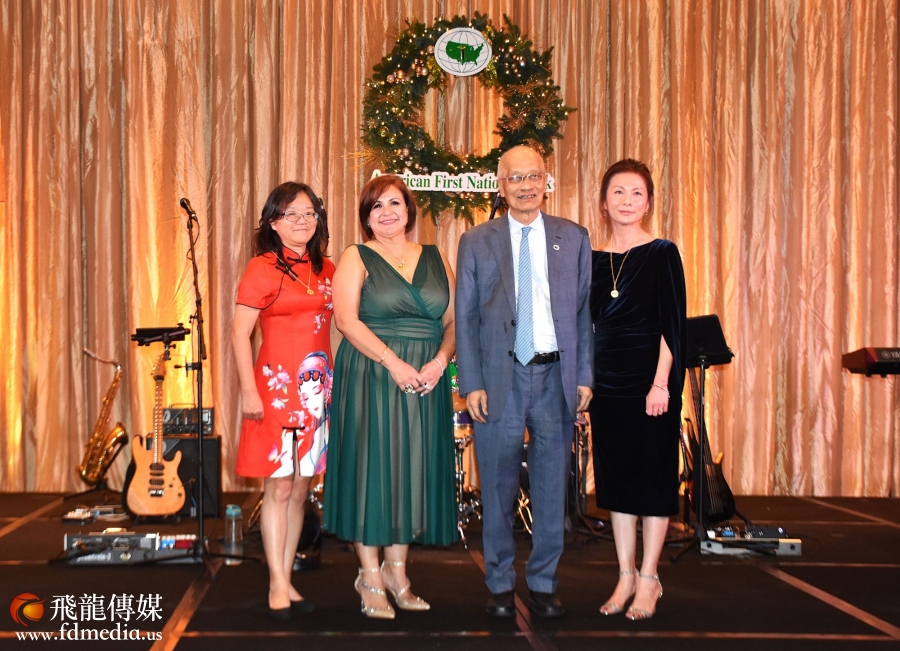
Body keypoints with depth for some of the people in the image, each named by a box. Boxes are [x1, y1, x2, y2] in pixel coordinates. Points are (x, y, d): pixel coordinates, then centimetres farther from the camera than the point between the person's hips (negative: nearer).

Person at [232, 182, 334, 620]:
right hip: (276, 387, -6)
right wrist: (248, 391, -17)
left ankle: (286, 580, 18)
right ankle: (278, 586, 6)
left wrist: (333, 384, 8)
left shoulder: (325, 269, 12)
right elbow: (239, 333, -10)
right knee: (279, 488, -2)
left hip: (317, 388, 6)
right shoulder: (262, 268, -6)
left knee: (301, 489, 9)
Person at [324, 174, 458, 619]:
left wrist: (440, 361, -10)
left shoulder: (435, 259, 12)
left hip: (425, 382, 4)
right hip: (371, 377, -4)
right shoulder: (356, 259, 1)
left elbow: (454, 320, 8)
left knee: (411, 469, 7)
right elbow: (346, 319, -11)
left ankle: (396, 571, 18)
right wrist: (393, 362, -20)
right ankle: (370, 577, 8)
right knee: (371, 467, -2)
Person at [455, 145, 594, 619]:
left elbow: (585, 311, 7)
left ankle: (543, 583, 21)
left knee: (551, 489, 8)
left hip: (555, 376, 1)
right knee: (498, 489, 6)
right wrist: (471, 384, -5)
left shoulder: (574, 238, 8)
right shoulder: (477, 242, 4)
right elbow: (465, 317, 2)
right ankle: (501, 584, 20)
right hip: (500, 379, -1)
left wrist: (585, 376, 0)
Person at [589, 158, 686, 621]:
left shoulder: (662, 254, -4)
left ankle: (649, 579, 12)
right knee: (615, 476, 9)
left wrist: (661, 383, -16)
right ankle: (626, 576, 20)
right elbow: (588, 325, 12)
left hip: (649, 382, -5)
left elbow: (672, 324, -9)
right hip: (607, 382, 5)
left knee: (653, 476, 2)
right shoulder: (594, 259, 8)